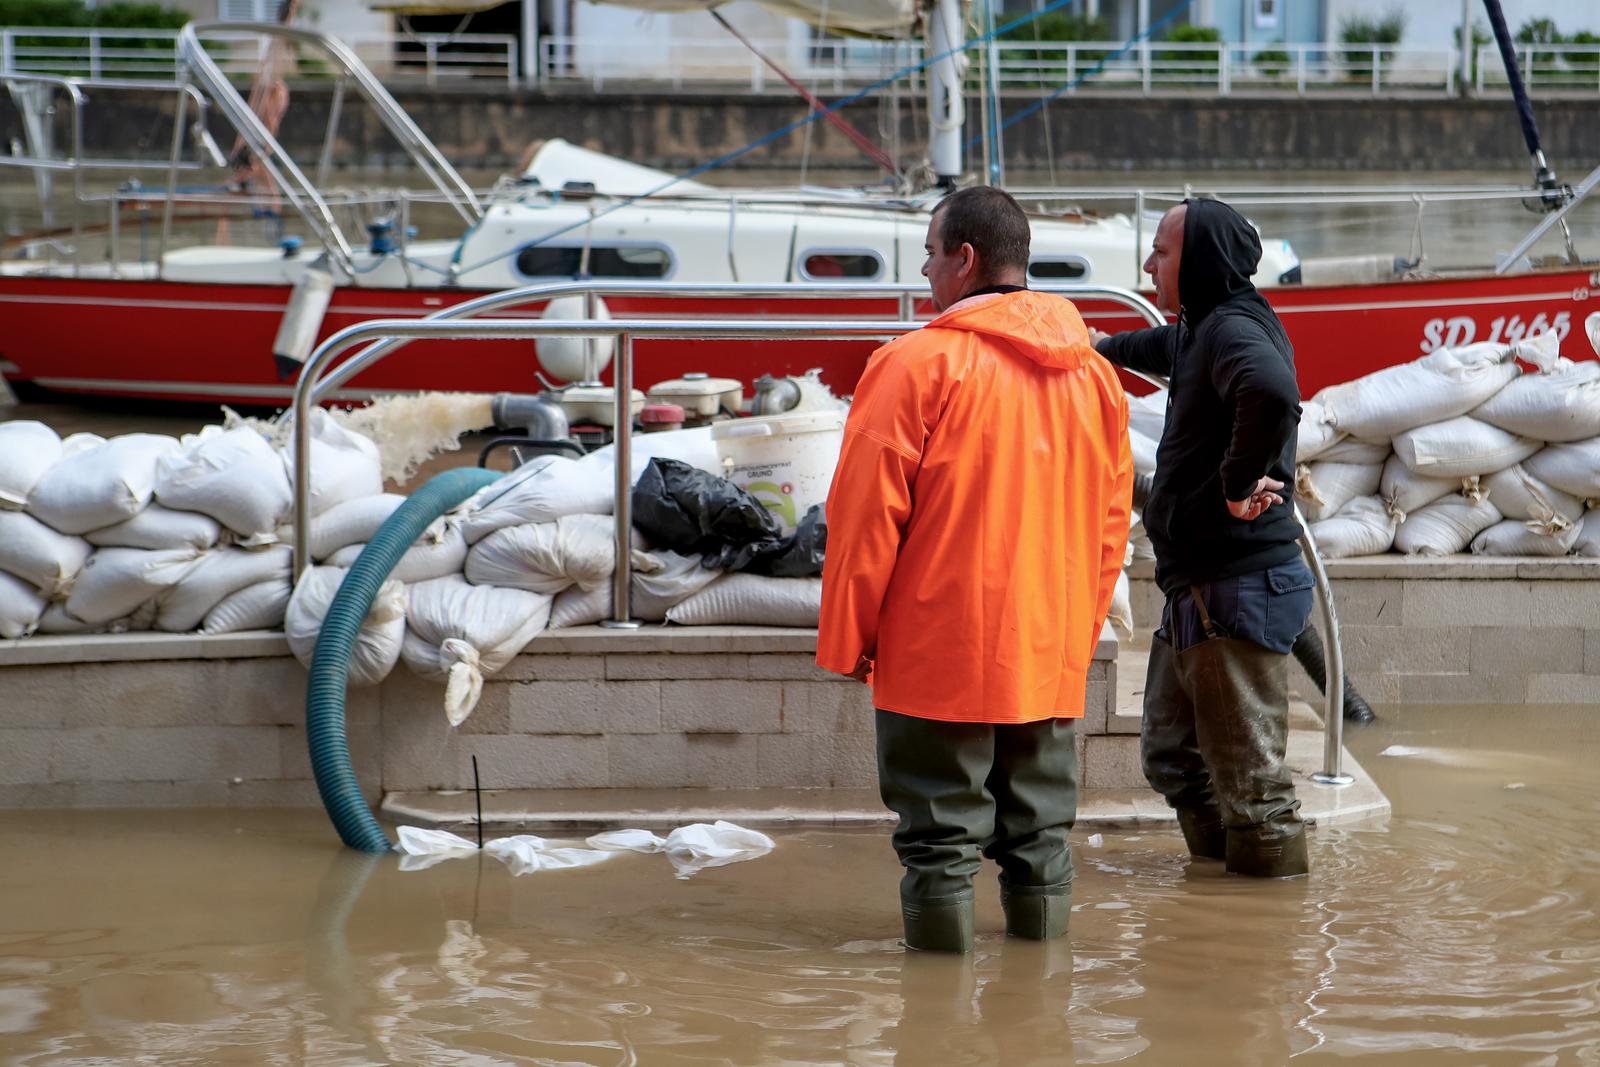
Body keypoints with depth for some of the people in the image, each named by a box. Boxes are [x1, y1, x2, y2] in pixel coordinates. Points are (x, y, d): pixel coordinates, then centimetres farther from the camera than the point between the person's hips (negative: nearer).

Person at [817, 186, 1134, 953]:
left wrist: (846, 639, -2)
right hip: (1052, 656, 6)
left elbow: (867, 515, -10)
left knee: (941, 830, 0)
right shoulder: (1093, 374, 9)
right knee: (1038, 827, 13)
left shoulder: (918, 364, -11)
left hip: (939, 655, -6)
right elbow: (1111, 522, 14)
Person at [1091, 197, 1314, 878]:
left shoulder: (1235, 329, -15)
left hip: (1238, 591, -11)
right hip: (1198, 592, 11)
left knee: (1246, 773, -6)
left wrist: (1238, 483, -28)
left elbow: (1270, 389, -40)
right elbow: (1167, 346, 44)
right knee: (1172, 756, 17)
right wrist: (1104, 348, 62)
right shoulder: (1201, 330, 17)